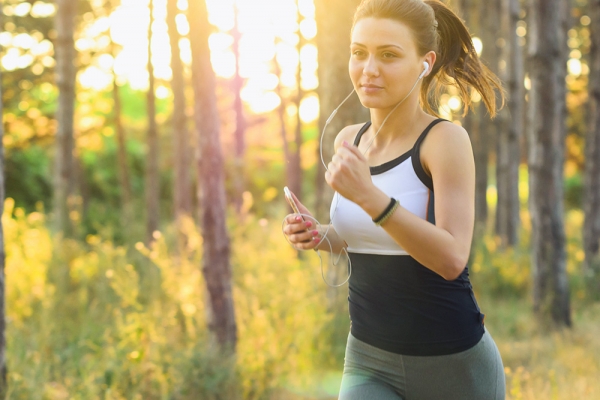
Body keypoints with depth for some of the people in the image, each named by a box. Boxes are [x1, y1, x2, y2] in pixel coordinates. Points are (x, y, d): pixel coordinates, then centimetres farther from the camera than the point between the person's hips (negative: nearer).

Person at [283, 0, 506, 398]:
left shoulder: (445, 139, -13)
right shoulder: (349, 141, 3)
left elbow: (452, 258, -24)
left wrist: (368, 195, -32)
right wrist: (318, 235, -2)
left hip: (452, 362, -4)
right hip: (369, 362, 4)